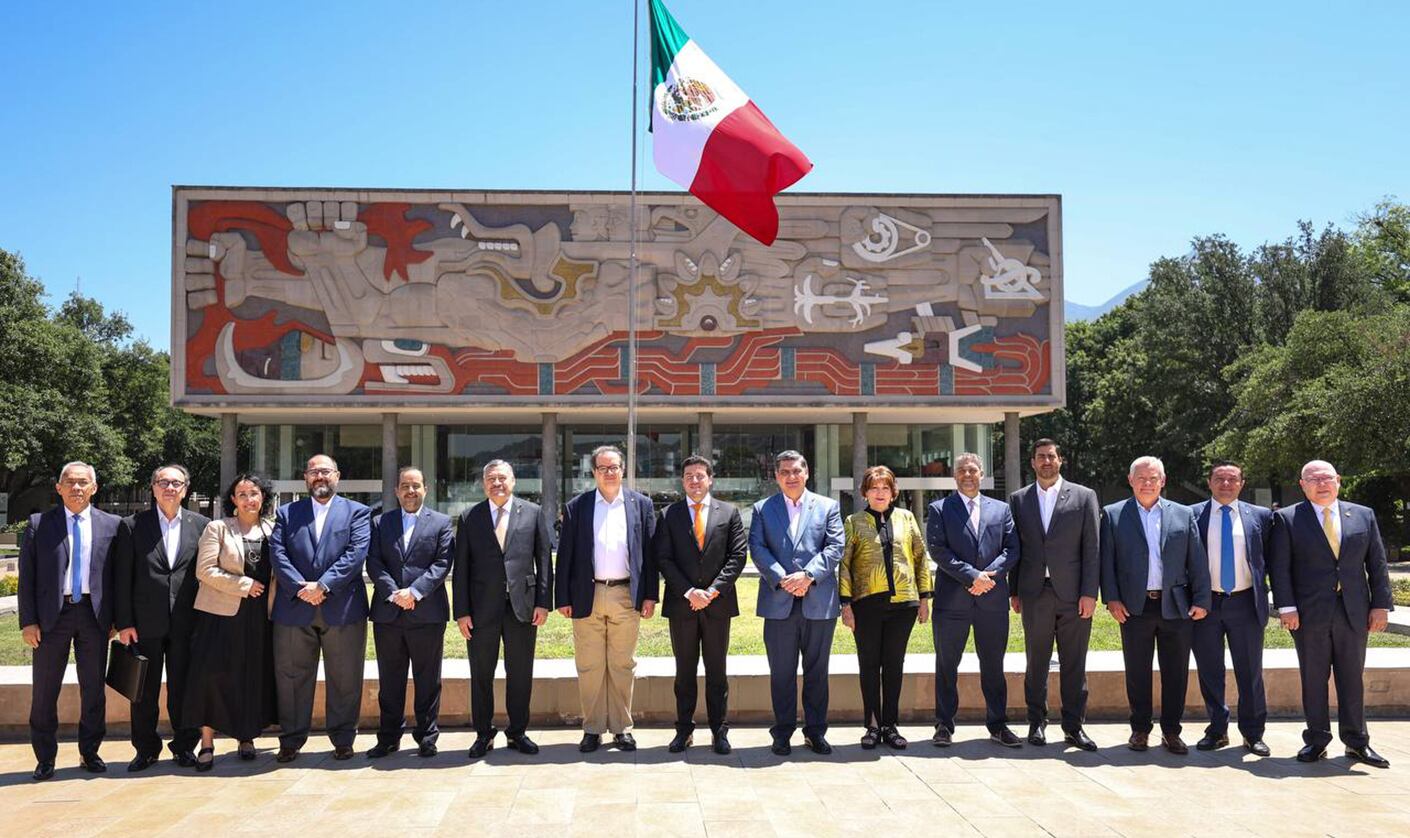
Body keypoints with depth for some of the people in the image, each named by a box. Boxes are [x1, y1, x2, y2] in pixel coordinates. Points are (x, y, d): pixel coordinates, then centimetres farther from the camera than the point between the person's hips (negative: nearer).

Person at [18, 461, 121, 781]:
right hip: (52, 615, 0)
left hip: (94, 615, 1)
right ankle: (45, 758, 18)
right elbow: (26, 575, 1)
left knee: (94, 689, 8)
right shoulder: (39, 524, 2)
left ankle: (90, 753, 21)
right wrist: (28, 621, -5)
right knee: (44, 690, 6)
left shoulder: (111, 525, 4)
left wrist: (117, 618, 1)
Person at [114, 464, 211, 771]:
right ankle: (146, 749, 20)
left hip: (186, 622, 0)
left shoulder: (201, 525, 5)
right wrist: (123, 622, -4)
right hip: (146, 623, 0)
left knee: (183, 688, 6)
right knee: (144, 690, 8)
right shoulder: (132, 526, 2)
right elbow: (122, 578, 0)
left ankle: (184, 746, 19)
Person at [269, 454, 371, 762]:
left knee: (344, 679, 4)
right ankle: (290, 740, 18)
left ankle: (343, 740, 16)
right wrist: (300, 587, -15)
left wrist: (323, 585, -16)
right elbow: (278, 554, 1)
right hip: (294, 608, 2)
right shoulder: (286, 513, 13)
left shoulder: (357, 512, 7)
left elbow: (357, 552, -6)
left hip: (342, 607, -1)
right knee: (292, 677, 7)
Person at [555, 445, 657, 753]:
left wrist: (650, 595, 0)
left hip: (627, 597, 0)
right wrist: (563, 598, -1)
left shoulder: (641, 504, 7)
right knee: (589, 667, 5)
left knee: (623, 665, 6)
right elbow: (565, 555, 4)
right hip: (587, 596, 0)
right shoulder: (576, 507, 5)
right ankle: (592, 728, 15)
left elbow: (649, 551, 6)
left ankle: (621, 727, 17)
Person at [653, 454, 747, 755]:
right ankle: (684, 730, 15)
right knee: (685, 670, 8)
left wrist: (713, 591, -10)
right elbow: (663, 558, -2)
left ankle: (719, 731, 13)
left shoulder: (729, 513, 5)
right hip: (681, 605, 0)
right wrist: (689, 592, -12)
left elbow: (738, 555, -1)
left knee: (716, 670, 6)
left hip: (718, 603, 0)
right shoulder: (668, 515, 5)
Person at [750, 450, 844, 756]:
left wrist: (807, 575, -13)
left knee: (817, 670, 8)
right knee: (781, 671, 5)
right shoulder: (762, 509, 9)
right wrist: (782, 579, -14)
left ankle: (815, 731, 18)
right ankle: (783, 733, 15)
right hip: (778, 602, 0)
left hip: (819, 601, 0)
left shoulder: (827, 506, 9)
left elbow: (835, 547, 0)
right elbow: (757, 549, -1)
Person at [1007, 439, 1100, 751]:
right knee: (1036, 663, 7)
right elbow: (1014, 548, 10)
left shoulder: (1084, 497, 4)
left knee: (1074, 664, 4)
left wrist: (1089, 593, -6)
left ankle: (1074, 726, 14)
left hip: (1073, 593, -1)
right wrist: (1014, 591, 5)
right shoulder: (1018, 499, 9)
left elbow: (1092, 548, 0)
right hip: (1034, 594, 1)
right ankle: (1037, 722, 18)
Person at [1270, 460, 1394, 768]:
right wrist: (1286, 607, -12)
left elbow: (1377, 564, 9)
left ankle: (1356, 741, 18)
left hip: (1354, 613, 2)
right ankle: (1317, 739, 14)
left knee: (1352, 677, 9)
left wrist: (1381, 604, 2)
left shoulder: (1364, 516, 9)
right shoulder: (1287, 519, 0)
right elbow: (1279, 566, -5)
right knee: (1313, 678, 4)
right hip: (1309, 614, -2)